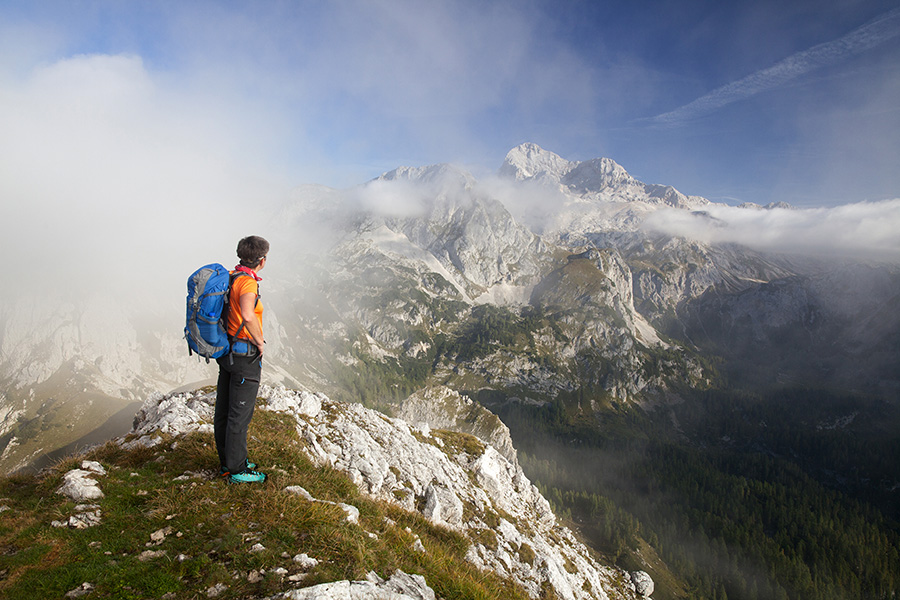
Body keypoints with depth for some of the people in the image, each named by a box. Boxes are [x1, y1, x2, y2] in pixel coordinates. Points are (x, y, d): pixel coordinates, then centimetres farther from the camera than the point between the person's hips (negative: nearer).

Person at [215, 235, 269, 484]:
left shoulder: (229, 276, 6)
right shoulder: (247, 282, -21)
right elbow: (248, 316, -41)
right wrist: (260, 341, -23)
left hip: (226, 350, 9)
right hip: (245, 355, -9)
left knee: (224, 409, 16)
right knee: (240, 413, 2)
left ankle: (227, 462, 30)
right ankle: (237, 470, 14)